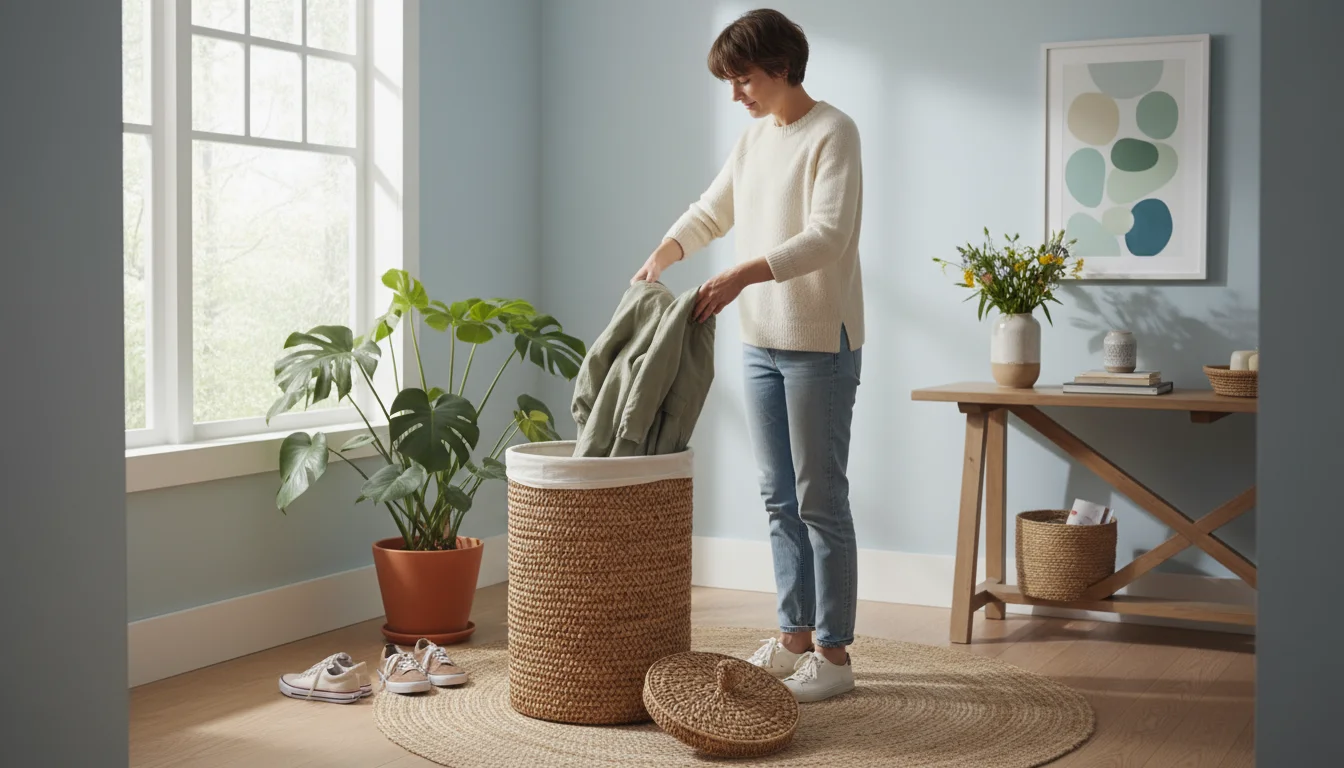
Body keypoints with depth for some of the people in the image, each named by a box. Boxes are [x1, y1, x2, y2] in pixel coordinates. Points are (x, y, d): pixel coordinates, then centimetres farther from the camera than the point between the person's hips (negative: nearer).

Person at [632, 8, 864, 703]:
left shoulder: (832, 133, -12)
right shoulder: (755, 136, 13)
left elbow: (827, 236, -23)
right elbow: (712, 211, 22)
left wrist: (743, 275, -32)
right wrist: (663, 254, 5)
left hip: (820, 344, -8)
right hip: (761, 341, 8)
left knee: (820, 500, -3)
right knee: (779, 497, 12)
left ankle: (834, 654, 6)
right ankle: (795, 638, 22)